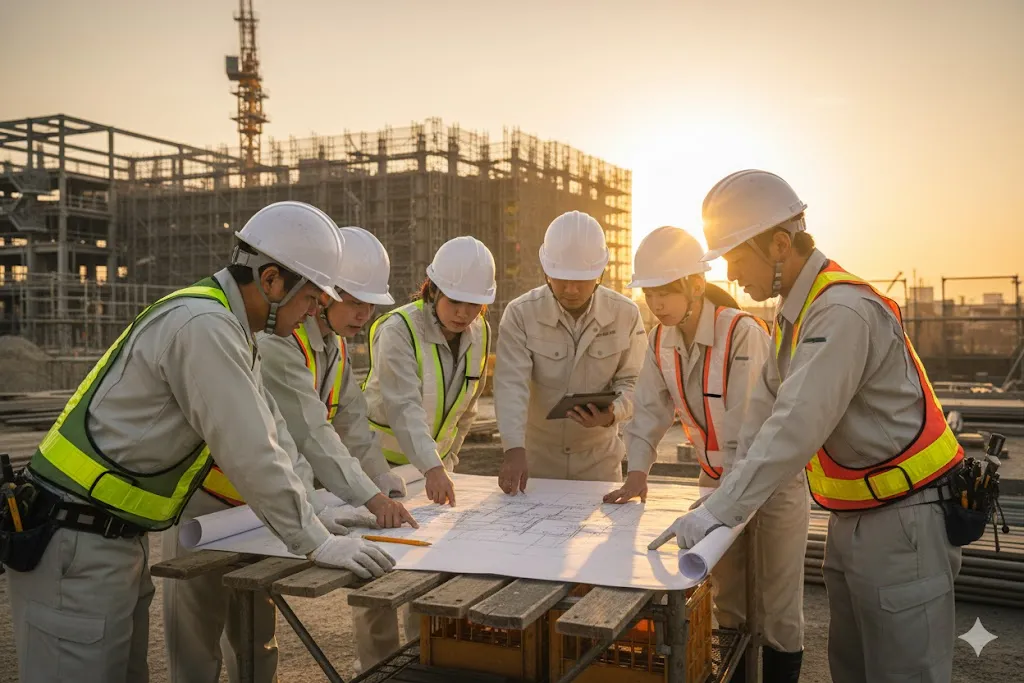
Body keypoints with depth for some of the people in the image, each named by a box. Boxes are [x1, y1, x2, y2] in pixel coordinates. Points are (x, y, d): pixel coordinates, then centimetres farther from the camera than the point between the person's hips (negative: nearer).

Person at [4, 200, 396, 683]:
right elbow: (248, 453, -25)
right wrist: (315, 541, -18)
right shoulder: (202, 326, -22)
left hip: (118, 540, 10)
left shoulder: (227, 326, 10)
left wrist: (320, 510, 11)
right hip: (75, 546, -10)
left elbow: (268, 436, 15)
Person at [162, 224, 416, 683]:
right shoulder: (275, 339, -27)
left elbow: (354, 423, 1)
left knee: (257, 630, 15)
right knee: (198, 632, 4)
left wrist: (389, 489, -7)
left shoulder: (334, 346, 3)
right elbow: (310, 433, -33)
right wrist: (368, 497, -35)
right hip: (205, 501, -8)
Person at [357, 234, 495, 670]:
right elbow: (404, 406, -36)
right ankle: (377, 667, 16)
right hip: (380, 462, -5)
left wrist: (447, 459, 6)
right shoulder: (399, 329, -24)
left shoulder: (480, 334, -3)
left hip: (433, 464, 6)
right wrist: (432, 468, -48)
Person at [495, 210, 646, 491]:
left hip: (599, 460, 1)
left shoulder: (626, 315, -8)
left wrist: (613, 413, -25)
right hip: (536, 457, -1)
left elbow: (633, 381, -3)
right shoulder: (520, 314, -13)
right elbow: (511, 384, -22)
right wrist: (514, 451, -35)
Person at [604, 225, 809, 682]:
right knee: (728, 605, 15)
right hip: (717, 479, 6)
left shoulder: (742, 333, -25)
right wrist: (637, 472, -16)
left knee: (778, 612, 4)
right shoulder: (661, 339, -5)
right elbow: (650, 409, -3)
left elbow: (748, 426, -28)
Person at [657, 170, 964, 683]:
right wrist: (729, 488, 9)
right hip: (852, 519, 10)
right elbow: (768, 406, 15)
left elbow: (798, 426, -30)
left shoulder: (843, 312, -24)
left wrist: (720, 512, -27)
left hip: (902, 520, -9)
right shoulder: (794, 312, 9)